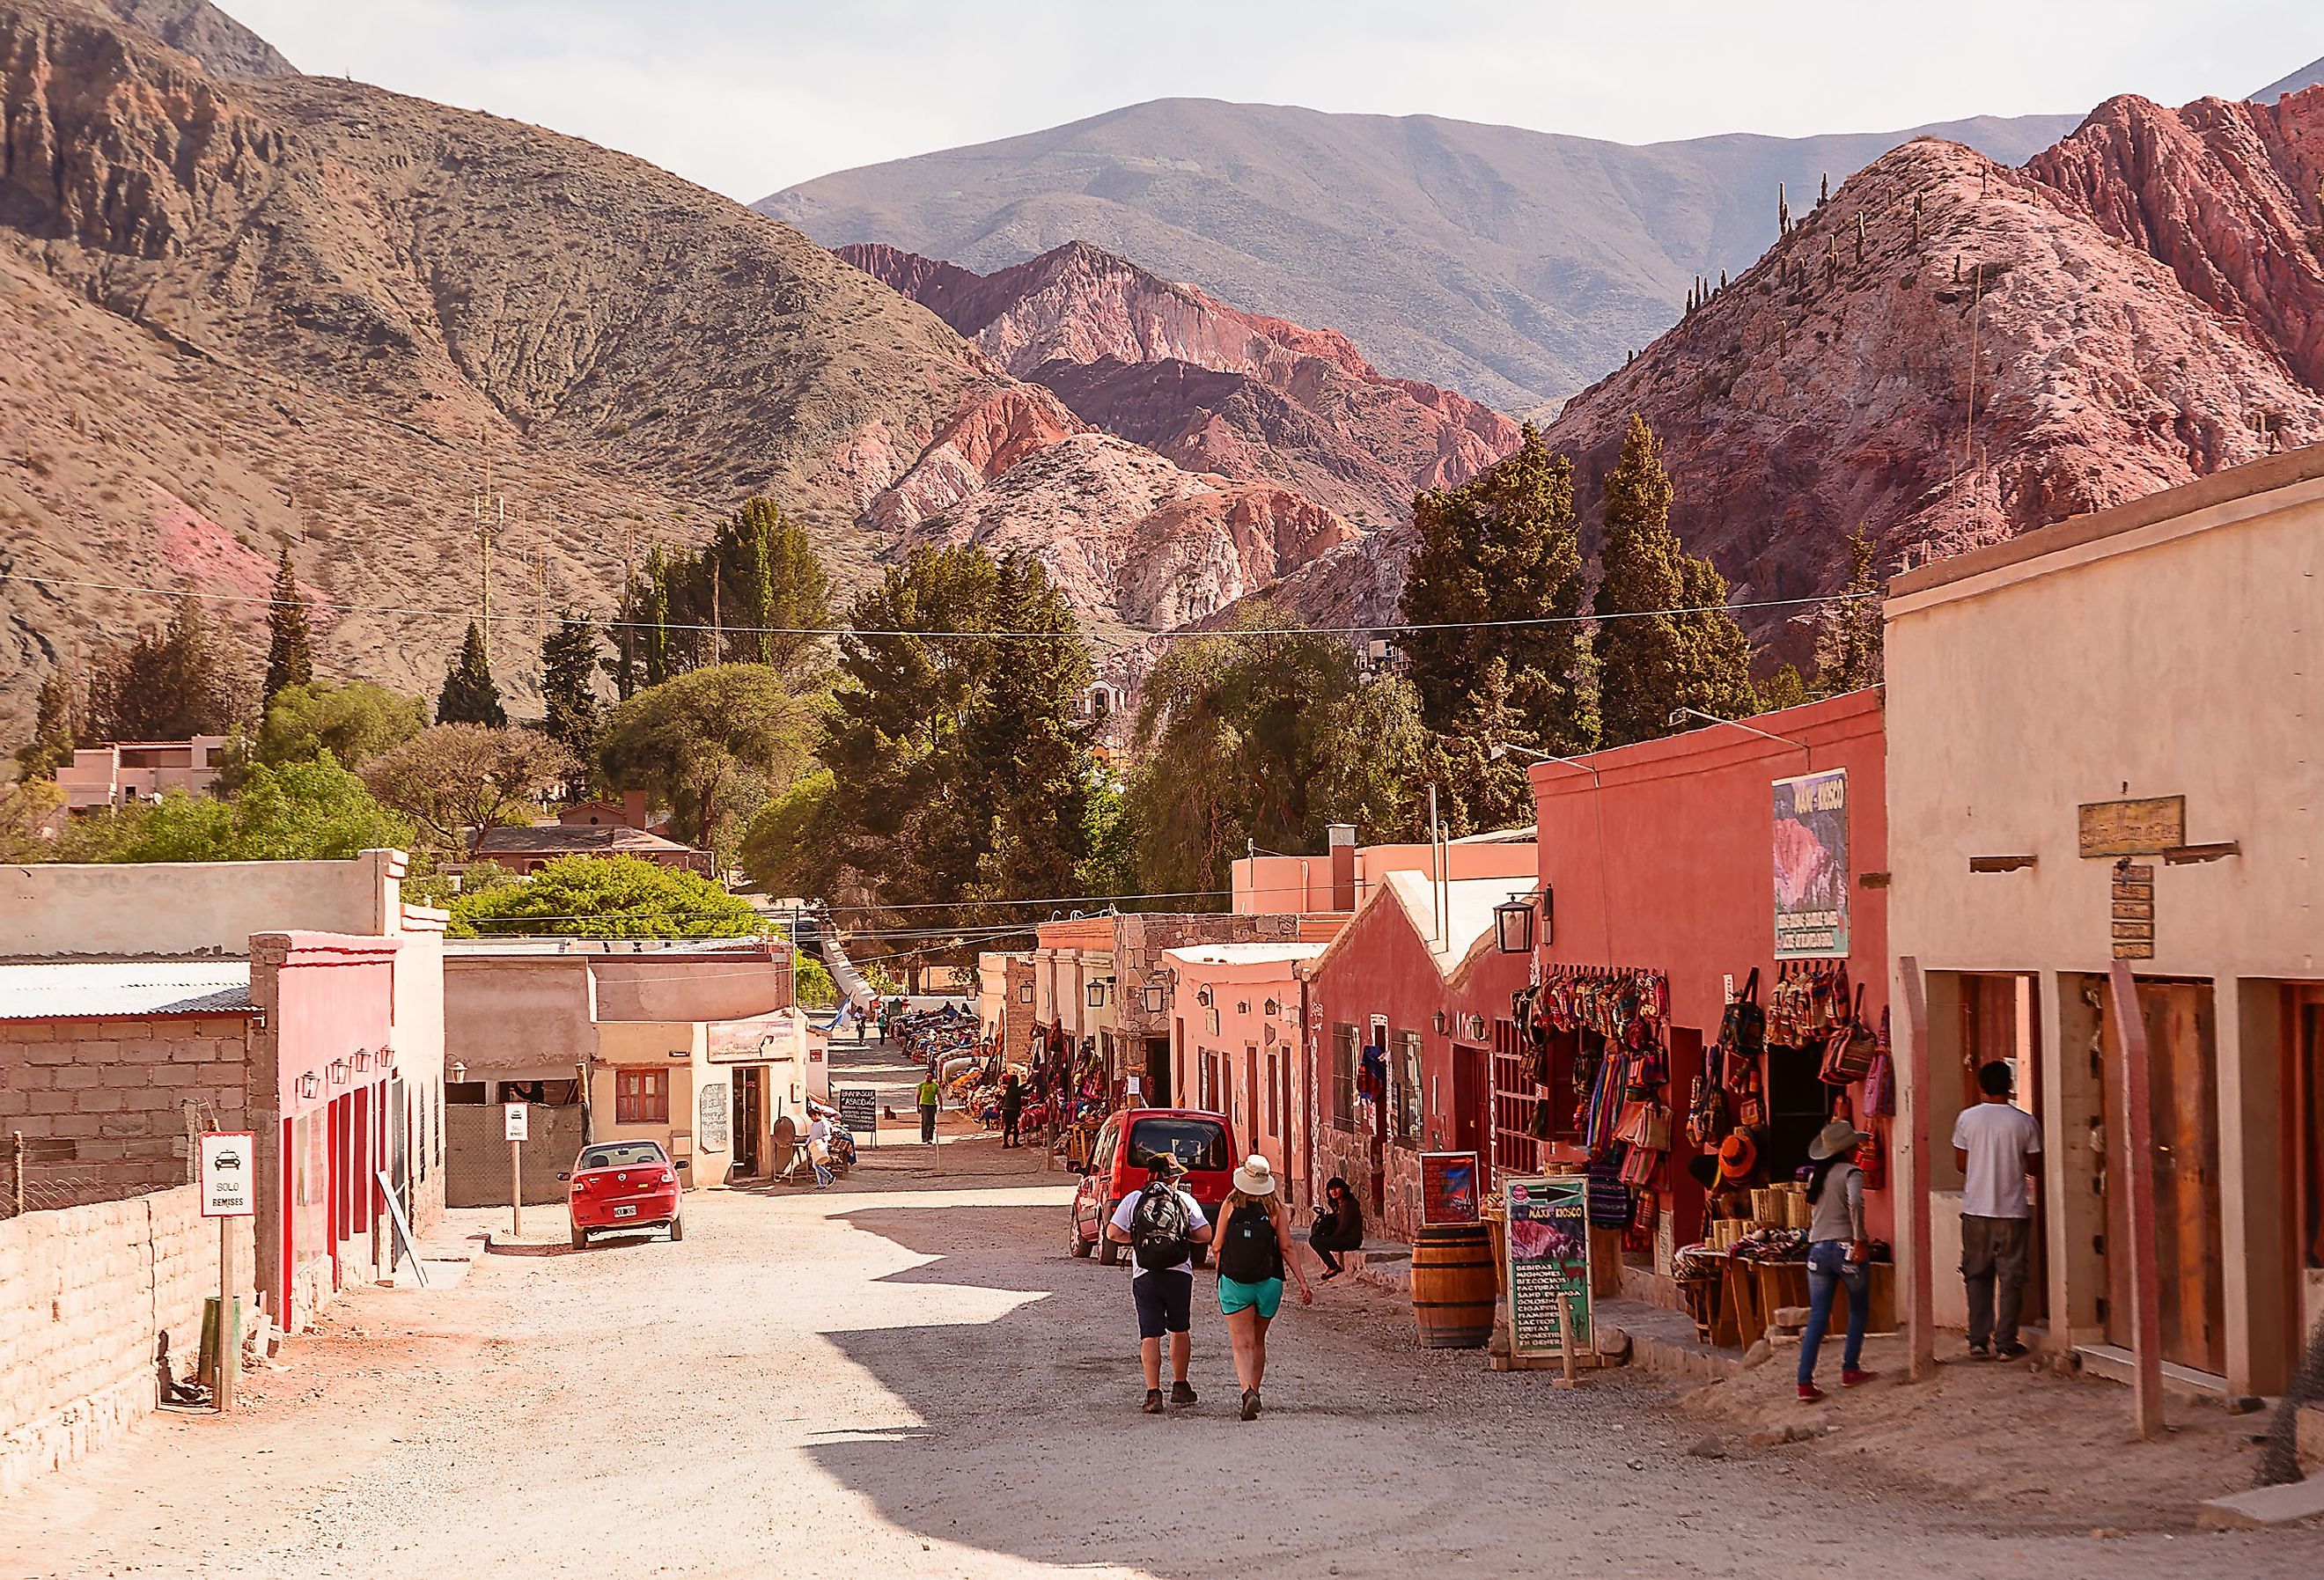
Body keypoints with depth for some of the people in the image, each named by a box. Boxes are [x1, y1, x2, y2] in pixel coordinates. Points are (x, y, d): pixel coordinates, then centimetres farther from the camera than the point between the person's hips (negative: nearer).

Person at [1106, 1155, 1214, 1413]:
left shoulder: (1133, 1200, 4)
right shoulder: (1185, 1201, 3)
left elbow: (1113, 1233, -1)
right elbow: (1205, 1235, 0)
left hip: (1144, 1276, 0)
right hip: (1179, 1273, 0)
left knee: (1150, 1336, 0)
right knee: (1179, 1331, 19)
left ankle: (1153, 1392, -10)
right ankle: (1180, 1386, 27)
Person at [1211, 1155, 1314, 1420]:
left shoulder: (1231, 1205, -4)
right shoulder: (1275, 1208, -2)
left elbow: (1218, 1247, -1)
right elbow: (1286, 1248, -4)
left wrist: (1221, 1277, 15)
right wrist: (1303, 1282, -1)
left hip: (1234, 1281, -2)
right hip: (1269, 1282, 2)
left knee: (1242, 1342, -5)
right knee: (1258, 1340, 19)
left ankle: (1248, 1391, -27)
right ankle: (1254, 1393, 27)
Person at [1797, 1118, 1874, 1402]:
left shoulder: (1815, 1174, 11)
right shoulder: (1851, 1173, -8)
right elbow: (1855, 1203, -26)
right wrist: (1860, 1240, -20)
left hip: (1818, 1249, 5)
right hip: (1846, 1248, -5)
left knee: (1818, 1317, 3)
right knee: (1859, 1309, 18)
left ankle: (1805, 1383, -6)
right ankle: (1850, 1370, 22)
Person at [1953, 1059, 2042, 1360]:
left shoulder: (1967, 1118, -3)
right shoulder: (2025, 1122, -7)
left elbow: (1961, 1163, 4)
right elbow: (2034, 1164, 1)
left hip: (1976, 1209, 1)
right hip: (2013, 1210, -1)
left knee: (1977, 1275, 12)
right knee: (2011, 1276, 5)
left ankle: (1979, 1339, 8)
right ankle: (2005, 1343, 4)